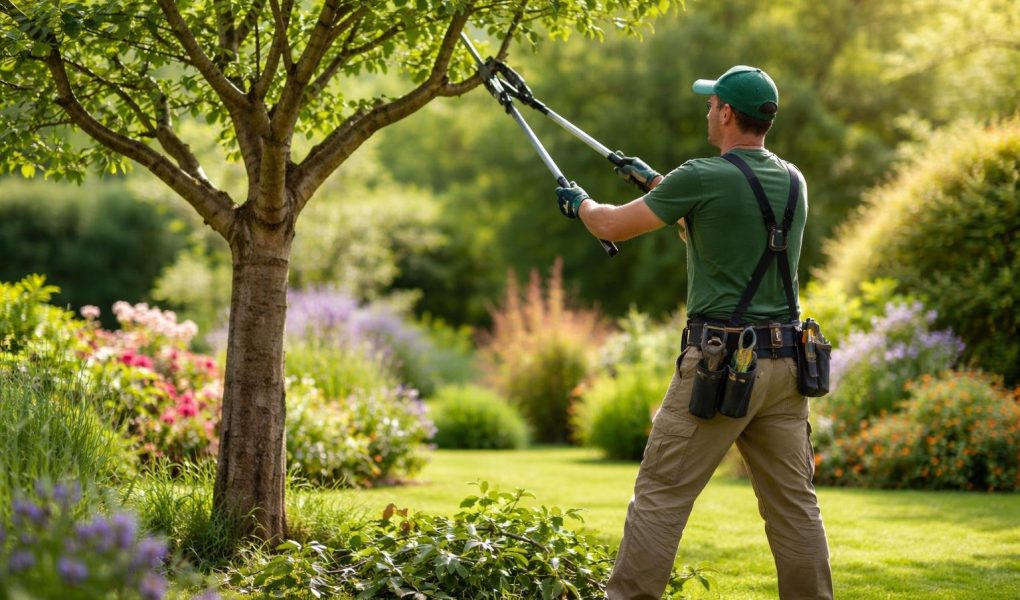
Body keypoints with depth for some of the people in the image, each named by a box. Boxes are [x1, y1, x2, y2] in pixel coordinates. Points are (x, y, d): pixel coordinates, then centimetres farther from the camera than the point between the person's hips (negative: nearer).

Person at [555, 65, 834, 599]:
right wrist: (654, 181, 37)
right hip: (785, 361, 6)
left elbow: (613, 227, 1)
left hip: (720, 361, -6)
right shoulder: (793, 181, 10)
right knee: (793, 501, 10)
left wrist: (579, 202, 23)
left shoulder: (702, 178, -11)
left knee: (660, 494, 0)